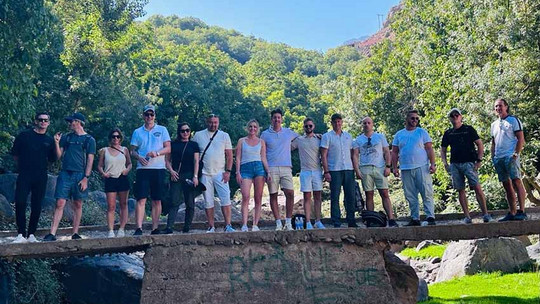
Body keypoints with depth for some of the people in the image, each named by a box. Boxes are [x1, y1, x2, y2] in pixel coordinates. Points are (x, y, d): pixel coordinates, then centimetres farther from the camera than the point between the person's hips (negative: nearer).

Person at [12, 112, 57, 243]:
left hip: (41, 177, 2)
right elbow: (15, 154, 9)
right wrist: (23, 166, 9)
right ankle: (21, 234, -2)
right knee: (20, 203, -10)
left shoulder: (50, 140, 10)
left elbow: (52, 159, 14)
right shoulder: (24, 135, 4)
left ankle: (31, 234, 12)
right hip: (24, 176, -2)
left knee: (37, 206, 3)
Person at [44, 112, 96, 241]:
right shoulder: (66, 137, 13)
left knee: (77, 205, 4)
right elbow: (59, 156, 13)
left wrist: (86, 178, -10)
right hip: (65, 174, 2)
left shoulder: (89, 139, 2)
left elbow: (90, 160, -2)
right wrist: (57, 143, -3)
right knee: (60, 204, -4)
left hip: (79, 175, -2)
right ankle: (52, 233, -4)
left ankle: (75, 233, 12)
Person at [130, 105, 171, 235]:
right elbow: (133, 151, 12)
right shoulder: (137, 132, 13)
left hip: (159, 168, 0)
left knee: (157, 200, 4)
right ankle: (139, 228, -8)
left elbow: (168, 148, 3)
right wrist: (139, 157, -9)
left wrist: (157, 153, -14)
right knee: (141, 199, -7)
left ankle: (155, 229, 9)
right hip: (142, 169, 0)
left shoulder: (162, 130, 9)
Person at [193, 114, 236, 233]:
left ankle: (228, 226, -5)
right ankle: (211, 227, 12)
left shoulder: (224, 136, 8)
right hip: (205, 174, 1)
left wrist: (228, 171, -5)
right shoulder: (198, 135, 9)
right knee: (208, 201, 4)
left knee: (226, 199, -9)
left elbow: (229, 155, 6)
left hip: (220, 173, -1)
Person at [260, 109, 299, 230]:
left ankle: (288, 222, 0)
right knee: (273, 195, 0)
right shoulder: (265, 134, 9)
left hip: (286, 168, 1)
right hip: (271, 168, -1)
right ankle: (278, 223, 8)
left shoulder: (289, 132, 14)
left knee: (290, 193, -10)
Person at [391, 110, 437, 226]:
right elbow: (394, 152, 12)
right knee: (411, 197, 5)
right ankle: (415, 219, 11)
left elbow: (429, 149, 2)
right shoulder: (399, 134, 14)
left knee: (427, 194, -7)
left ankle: (430, 217, -6)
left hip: (422, 168, -2)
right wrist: (394, 168, 3)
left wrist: (432, 164, -9)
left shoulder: (422, 132, 8)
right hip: (405, 170, 3)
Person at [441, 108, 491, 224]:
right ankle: (467, 217, 8)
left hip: (469, 162, -3)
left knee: (477, 188, -12)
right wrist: (445, 163, 5)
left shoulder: (469, 129, 5)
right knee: (460, 191, 3)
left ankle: (485, 214, -4)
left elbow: (480, 144, 4)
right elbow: (443, 150, 18)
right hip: (454, 165, 3)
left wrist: (479, 160, -5)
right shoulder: (448, 133, 14)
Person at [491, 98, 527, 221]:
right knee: (506, 185, 6)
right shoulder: (494, 124, 21)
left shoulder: (513, 120, 3)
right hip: (498, 158, 6)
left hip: (510, 156, -6)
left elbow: (521, 139, -4)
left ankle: (522, 212, -11)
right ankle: (512, 213, 10)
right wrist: (493, 157, 12)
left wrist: (516, 154, -14)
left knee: (516, 182, -13)